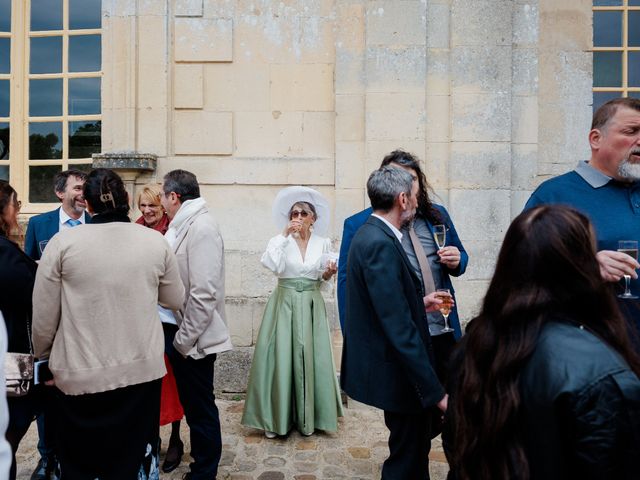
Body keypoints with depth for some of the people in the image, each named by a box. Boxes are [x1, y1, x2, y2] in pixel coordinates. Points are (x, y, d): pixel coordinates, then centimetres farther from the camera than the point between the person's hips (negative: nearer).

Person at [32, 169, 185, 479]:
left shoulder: (62, 242, -9)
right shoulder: (156, 242, -4)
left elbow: (43, 317, -3)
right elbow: (175, 300, 7)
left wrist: (44, 358, 14)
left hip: (80, 375, -1)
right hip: (143, 370, 2)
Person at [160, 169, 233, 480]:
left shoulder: (201, 227, -19)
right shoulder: (183, 226, 9)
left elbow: (204, 293, -24)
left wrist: (186, 338, -17)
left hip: (195, 340, -9)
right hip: (182, 335, 9)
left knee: (201, 408, 8)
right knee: (191, 404, 22)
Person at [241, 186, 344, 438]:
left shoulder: (323, 243, 5)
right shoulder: (280, 240, -1)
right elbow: (272, 265, -21)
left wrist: (328, 273, -9)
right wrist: (285, 235, -19)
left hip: (311, 306, 2)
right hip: (284, 304, -2)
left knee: (311, 357, 5)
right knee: (281, 357, -1)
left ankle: (308, 417, 19)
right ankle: (277, 418, 12)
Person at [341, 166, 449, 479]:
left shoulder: (370, 234, 6)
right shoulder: (381, 244, -25)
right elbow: (400, 329, -28)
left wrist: (420, 302, 14)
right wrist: (436, 392, -24)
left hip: (388, 365, 10)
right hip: (399, 372, -10)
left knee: (413, 449, 25)